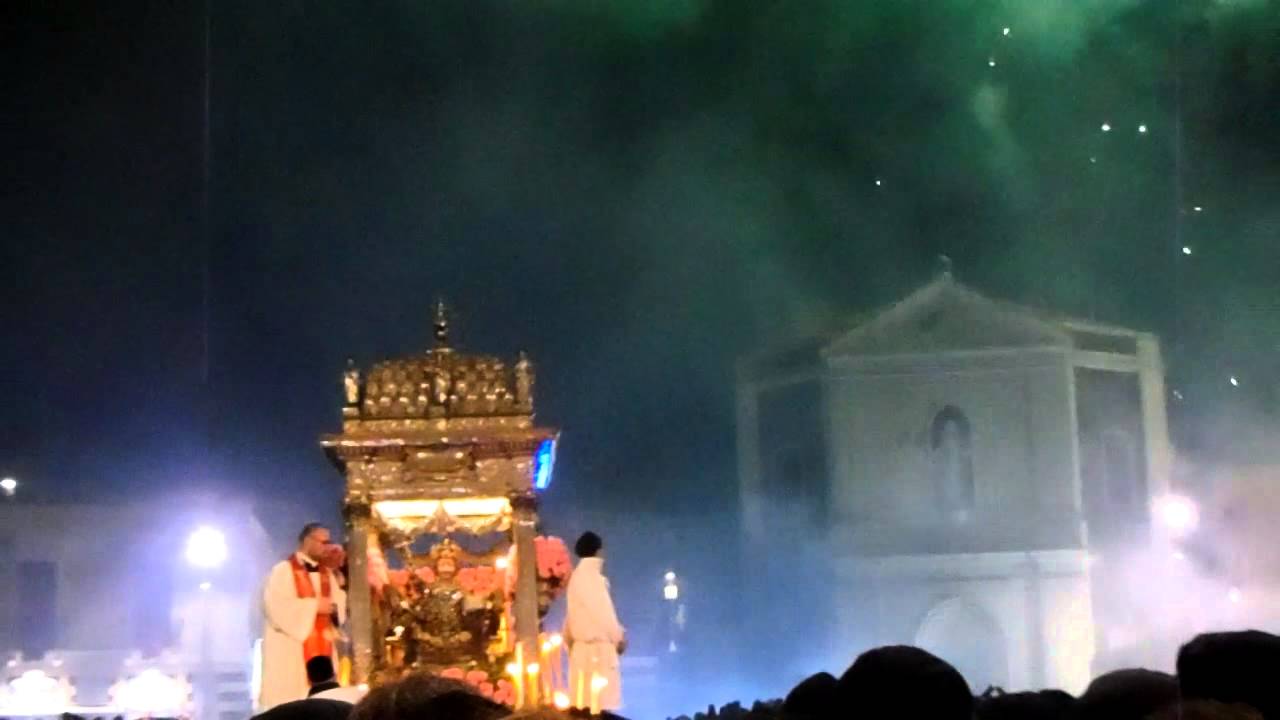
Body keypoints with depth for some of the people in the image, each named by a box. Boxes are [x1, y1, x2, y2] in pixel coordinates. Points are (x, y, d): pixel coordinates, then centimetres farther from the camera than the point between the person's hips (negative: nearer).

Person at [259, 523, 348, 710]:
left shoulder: (327, 574, 17)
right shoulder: (283, 570, -5)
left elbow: (341, 603, 13)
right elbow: (276, 605, -17)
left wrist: (333, 606, -11)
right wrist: (314, 605, -15)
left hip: (321, 649, 6)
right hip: (290, 651, -6)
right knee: (290, 702, -9)